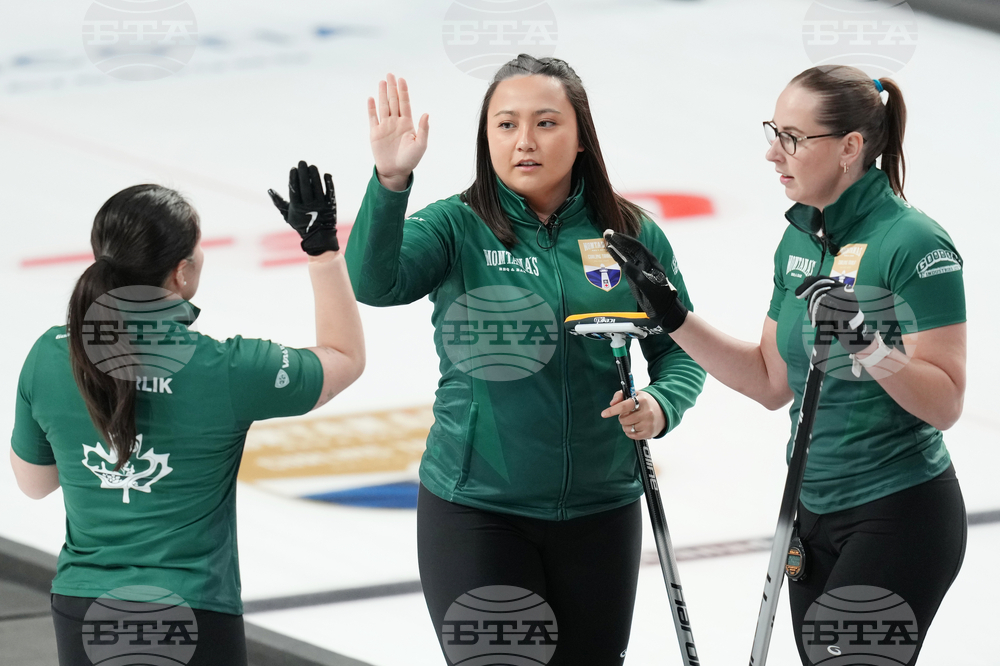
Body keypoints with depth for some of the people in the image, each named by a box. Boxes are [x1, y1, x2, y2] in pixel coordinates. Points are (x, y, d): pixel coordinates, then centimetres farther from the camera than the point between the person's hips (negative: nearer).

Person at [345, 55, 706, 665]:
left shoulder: (632, 235, 1)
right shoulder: (455, 227, -5)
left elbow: (680, 350, 8)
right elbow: (373, 283, -22)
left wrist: (660, 405, -13)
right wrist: (391, 181, -37)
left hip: (600, 511, 3)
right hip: (476, 510, -2)